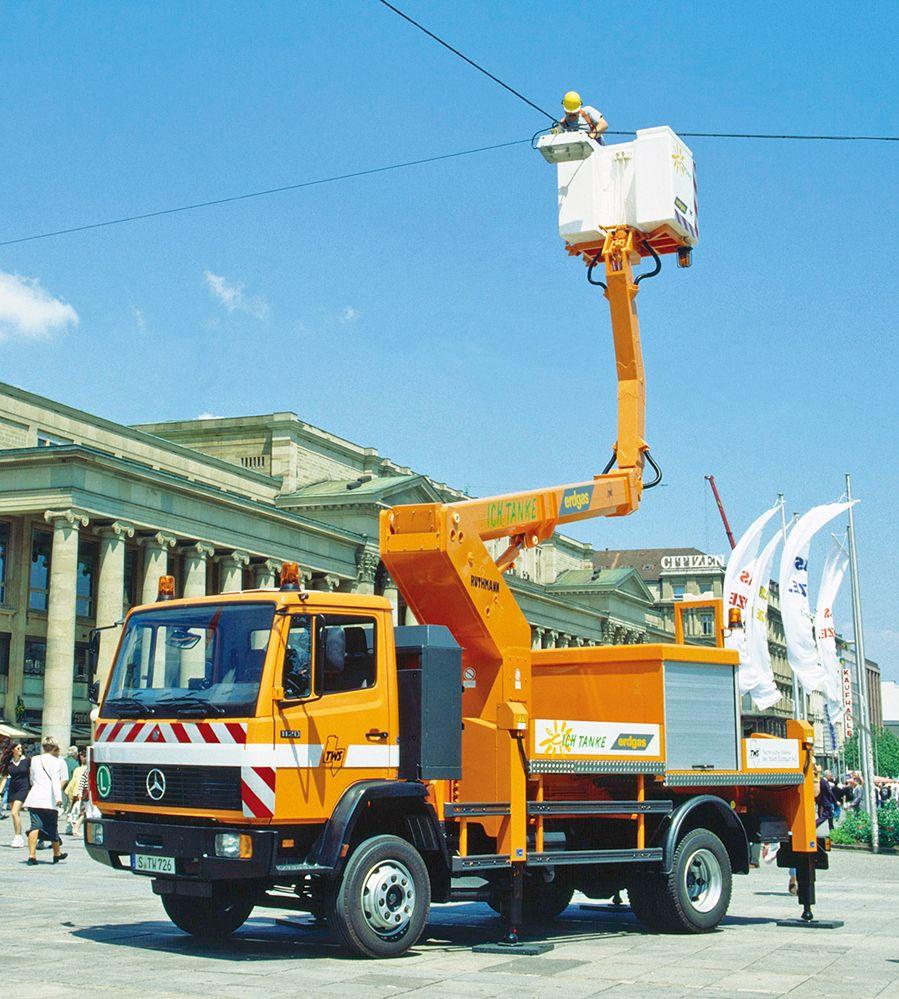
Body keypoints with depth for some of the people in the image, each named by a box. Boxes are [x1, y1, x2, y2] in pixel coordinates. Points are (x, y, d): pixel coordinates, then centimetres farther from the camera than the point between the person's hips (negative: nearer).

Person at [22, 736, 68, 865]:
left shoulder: (34, 760, 17)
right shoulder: (58, 762, 2)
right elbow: (56, 780, -11)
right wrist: (58, 796, -19)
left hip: (34, 797, 3)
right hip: (49, 800, -3)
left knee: (35, 825, -3)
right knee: (52, 827, 10)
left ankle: (31, 855, -17)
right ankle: (57, 853, 27)